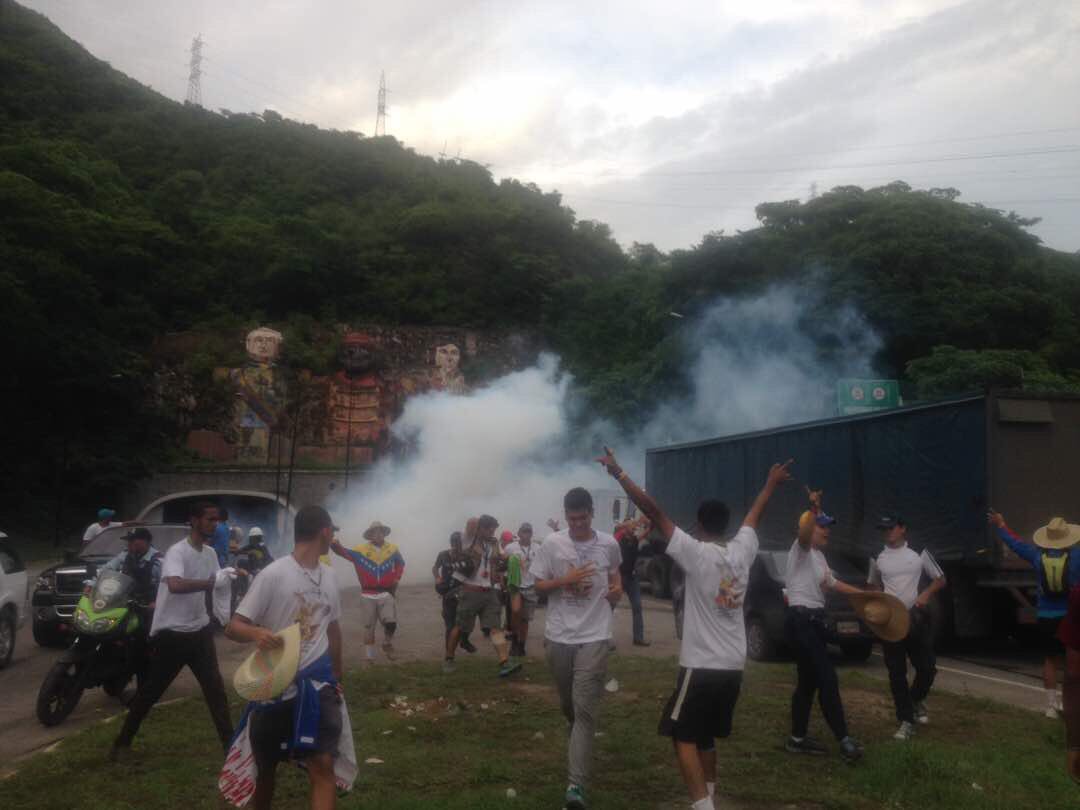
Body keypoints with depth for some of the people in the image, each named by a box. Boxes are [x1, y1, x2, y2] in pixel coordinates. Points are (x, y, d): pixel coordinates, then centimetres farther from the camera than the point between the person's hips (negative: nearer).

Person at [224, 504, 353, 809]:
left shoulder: (329, 575, 6)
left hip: (317, 682, 3)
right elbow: (233, 627, -12)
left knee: (323, 765, -10)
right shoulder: (274, 574, -12)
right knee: (265, 767, 15)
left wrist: (337, 677, 22)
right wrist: (257, 633, -34)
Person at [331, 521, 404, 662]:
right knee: (369, 627, 8)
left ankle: (387, 644, 15)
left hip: (386, 593, 0)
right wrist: (335, 545, -32)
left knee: (391, 623, -14)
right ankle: (370, 656, 19)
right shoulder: (361, 550, -3)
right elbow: (344, 552, -11)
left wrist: (396, 579, 6)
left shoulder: (393, 549, 2)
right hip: (368, 595, 0)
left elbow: (401, 563, 17)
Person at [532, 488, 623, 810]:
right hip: (558, 637, 2)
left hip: (594, 638, -1)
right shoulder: (552, 543, -4)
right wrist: (566, 580, -16)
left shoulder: (609, 544, -1)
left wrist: (617, 588, -1)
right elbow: (538, 585, 1)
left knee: (585, 710, -8)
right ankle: (579, 741, 49)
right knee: (567, 704, 18)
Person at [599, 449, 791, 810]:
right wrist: (771, 483, 38)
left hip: (701, 664, -7)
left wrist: (618, 473, -16)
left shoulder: (696, 553, -13)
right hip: (734, 665, 7)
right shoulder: (742, 551, 3)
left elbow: (653, 511, -18)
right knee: (706, 735, 20)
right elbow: (754, 514, 21)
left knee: (684, 737, -1)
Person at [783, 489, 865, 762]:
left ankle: (797, 738, 20)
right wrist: (813, 510, -52)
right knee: (827, 680, -10)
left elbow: (832, 583, 32)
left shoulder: (819, 556, 19)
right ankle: (844, 739, -5)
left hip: (813, 620, 10)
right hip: (801, 620, -10)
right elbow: (804, 533, -35)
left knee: (808, 681, 13)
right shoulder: (801, 549, -10)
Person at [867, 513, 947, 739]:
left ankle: (917, 700, 33)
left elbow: (940, 579, 8)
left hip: (916, 617, -1)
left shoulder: (918, 553, 1)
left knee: (927, 666, 2)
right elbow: (873, 586, 18)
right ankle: (906, 722, 9)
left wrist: (926, 594, -10)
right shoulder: (877, 558, 5)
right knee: (896, 673, 1)